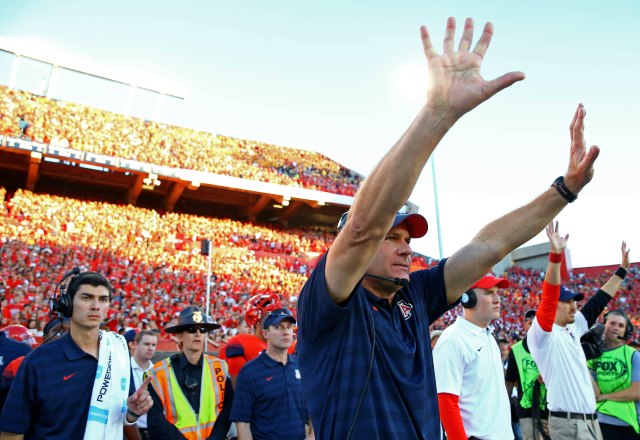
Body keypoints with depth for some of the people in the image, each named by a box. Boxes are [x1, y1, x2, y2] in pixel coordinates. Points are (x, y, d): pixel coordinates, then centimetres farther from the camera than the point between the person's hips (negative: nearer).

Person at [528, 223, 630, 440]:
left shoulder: (573, 328, 11)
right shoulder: (541, 333, -13)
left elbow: (598, 302, 18)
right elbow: (548, 297, -28)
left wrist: (622, 269, 21)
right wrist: (556, 255, -39)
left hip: (591, 418, 8)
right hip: (567, 422, -8)